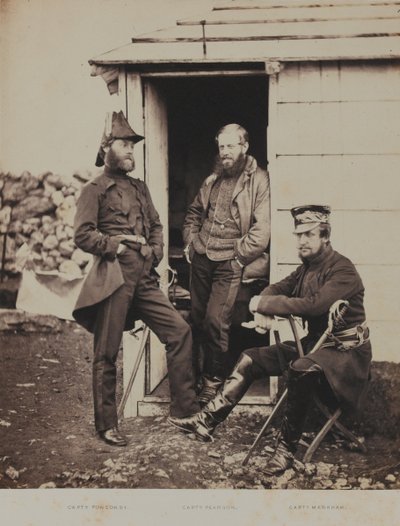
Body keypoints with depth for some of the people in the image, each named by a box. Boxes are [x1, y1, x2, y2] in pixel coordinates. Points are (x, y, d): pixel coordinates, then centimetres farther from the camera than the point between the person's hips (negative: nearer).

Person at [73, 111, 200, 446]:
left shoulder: (140, 188, 19)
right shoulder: (95, 190, -1)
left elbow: (156, 226, 20)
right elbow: (83, 235, -9)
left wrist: (154, 251, 2)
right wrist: (118, 246, -13)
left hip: (144, 277, 6)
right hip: (113, 278, -6)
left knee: (180, 331, 0)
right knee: (107, 354, 1)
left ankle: (184, 406, 11)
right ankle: (106, 425, 14)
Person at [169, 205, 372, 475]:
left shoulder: (343, 270, -17)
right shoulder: (307, 267, 10)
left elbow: (314, 304, -30)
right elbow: (277, 288, 11)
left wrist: (264, 304, -23)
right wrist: (263, 308, -14)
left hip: (346, 350, -8)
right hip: (314, 341, 8)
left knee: (302, 369, -39)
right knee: (251, 358, -4)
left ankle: (288, 447, -22)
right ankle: (207, 421, -5)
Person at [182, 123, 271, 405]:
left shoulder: (259, 180, -6)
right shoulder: (213, 180, 15)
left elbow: (262, 229, -13)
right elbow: (194, 213, 26)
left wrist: (238, 257, -14)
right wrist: (190, 241, 12)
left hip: (230, 264, -6)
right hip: (201, 260, 6)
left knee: (216, 321, -8)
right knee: (197, 318, 11)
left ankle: (213, 381, 9)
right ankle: (196, 373, 29)